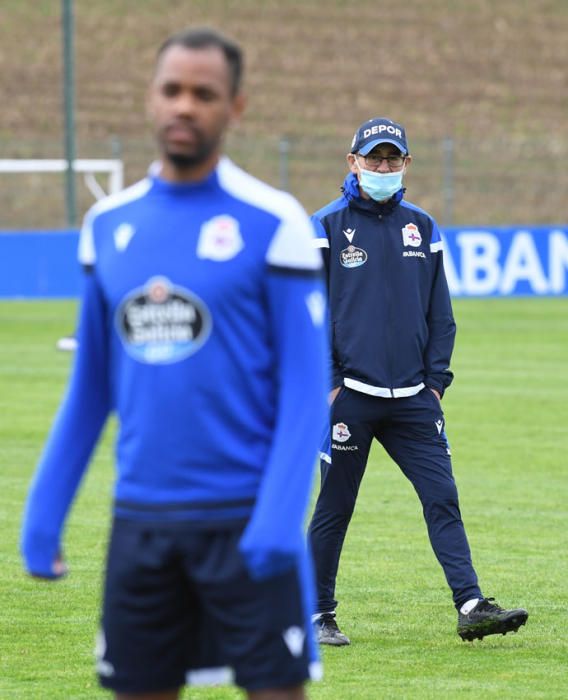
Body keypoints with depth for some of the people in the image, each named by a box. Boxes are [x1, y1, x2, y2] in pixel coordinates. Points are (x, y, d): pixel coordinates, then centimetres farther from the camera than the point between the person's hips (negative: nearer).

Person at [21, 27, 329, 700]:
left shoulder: (273, 222, -5)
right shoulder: (108, 224, 9)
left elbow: (305, 388, -6)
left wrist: (278, 517, -17)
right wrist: (44, 510, 10)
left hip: (245, 519, -4)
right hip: (140, 518, 4)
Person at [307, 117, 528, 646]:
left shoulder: (421, 228, 12)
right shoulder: (328, 226, 0)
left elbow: (440, 312, 14)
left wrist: (436, 379, 4)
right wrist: (328, 383, -7)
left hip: (413, 399, 3)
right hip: (350, 397, -3)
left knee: (442, 498, -5)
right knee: (334, 507, 3)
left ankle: (471, 606, -9)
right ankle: (318, 616, 13)